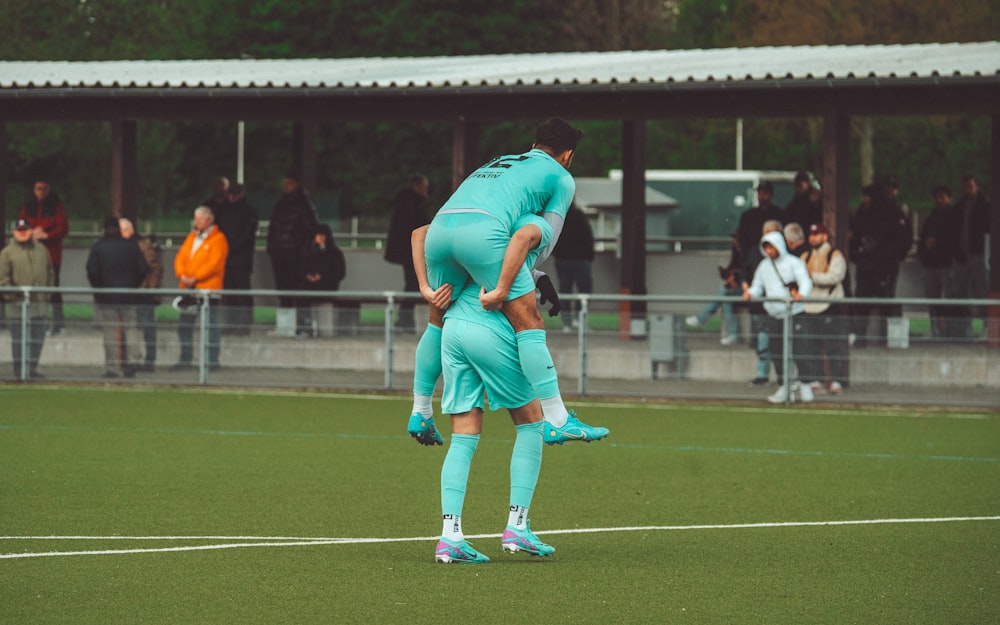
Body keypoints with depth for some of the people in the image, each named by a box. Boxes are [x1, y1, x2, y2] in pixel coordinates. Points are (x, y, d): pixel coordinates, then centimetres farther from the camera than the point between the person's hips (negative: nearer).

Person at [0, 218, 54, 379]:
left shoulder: (41, 250, 14)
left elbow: (50, 273, 18)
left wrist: (49, 291, 8)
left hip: (40, 301, 4)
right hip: (19, 302, -4)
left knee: (37, 338, 6)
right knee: (19, 338, -4)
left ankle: (32, 368, 15)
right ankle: (19, 370, 0)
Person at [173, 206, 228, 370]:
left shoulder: (218, 239, -5)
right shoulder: (191, 237, 17)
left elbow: (214, 263, -15)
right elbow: (180, 257, 11)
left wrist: (195, 278, -17)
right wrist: (182, 275, -8)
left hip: (208, 289, -7)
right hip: (188, 289, 7)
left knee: (211, 325, -4)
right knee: (184, 325, 10)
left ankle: (213, 360, -1)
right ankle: (185, 358, 19)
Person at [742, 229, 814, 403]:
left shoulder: (793, 263, -3)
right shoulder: (764, 266, 13)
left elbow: (805, 280, -13)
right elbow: (758, 285, 18)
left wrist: (801, 294, -33)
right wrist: (750, 293, -4)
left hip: (793, 313, -6)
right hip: (774, 315, 6)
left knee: (797, 350, -10)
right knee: (776, 353, 5)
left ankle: (805, 386, 3)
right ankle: (786, 388, 14)